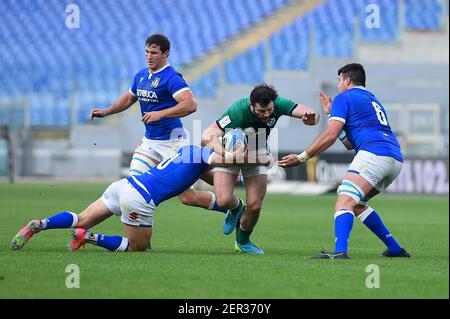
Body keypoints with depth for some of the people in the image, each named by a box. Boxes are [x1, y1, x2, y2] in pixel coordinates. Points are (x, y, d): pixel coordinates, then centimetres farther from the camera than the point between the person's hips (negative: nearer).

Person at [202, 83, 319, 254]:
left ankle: (243, 241, 25)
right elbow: (208, 136, -39)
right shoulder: (238, 111, -38)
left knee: (254, 205, -5)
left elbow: (311, 114, -29)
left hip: (257, 151, 3)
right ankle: (236, 208, 20)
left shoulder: (278, 105, -27)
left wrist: (311, 116, -54)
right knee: (224, 200, -20)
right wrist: (228, 155, -55)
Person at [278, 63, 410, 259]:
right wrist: (331, 114, 35)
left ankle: (340, 251, -42)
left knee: (344, 200, -19)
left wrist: (301, 157, 0)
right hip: (396, 160, 9)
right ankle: (395, 249, 21)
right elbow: (350, 143, 33)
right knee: (356, 204, 23)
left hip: (374, 154, -9)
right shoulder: (372, 100, 33)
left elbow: (330, 136, -5)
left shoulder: (344, 98, 7)